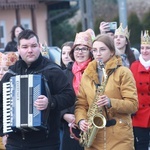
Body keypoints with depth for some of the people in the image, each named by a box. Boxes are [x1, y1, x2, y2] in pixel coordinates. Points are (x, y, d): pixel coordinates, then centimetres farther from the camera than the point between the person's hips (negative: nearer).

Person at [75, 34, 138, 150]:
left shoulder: (123, 73, -1)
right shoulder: (86, 75, 13)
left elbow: (133, 105, -7)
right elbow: (81, 104, 12)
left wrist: (111, 102, -21)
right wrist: (81, 120, -8)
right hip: (93, 137, 4)